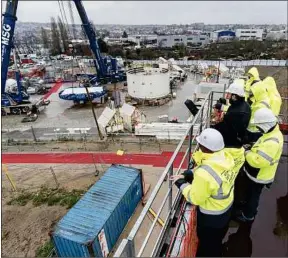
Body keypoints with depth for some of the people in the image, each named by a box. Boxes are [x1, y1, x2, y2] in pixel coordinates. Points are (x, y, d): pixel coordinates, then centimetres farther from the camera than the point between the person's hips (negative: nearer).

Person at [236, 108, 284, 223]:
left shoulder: (271, 142, -35)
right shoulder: (273, 133, -1)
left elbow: (259, 161, -37)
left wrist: (247, 153, -22)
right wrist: (251, 150, -4)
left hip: (259, 176, -9)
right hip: (258, 174, 9)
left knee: (253, 195, 13)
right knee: (251, 193, 29)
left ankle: (248, 215, 35)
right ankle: (248, 208, 52)